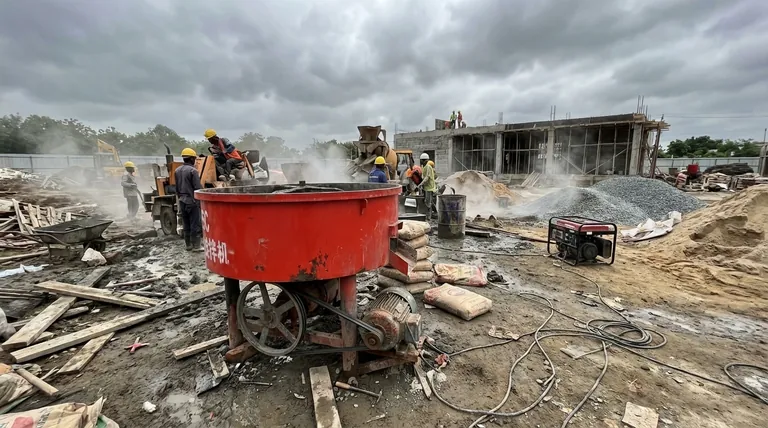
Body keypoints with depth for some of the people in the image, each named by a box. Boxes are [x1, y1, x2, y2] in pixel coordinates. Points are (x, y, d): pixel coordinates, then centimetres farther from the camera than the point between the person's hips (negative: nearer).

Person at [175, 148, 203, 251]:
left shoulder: (177, 170, 11)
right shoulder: (193, 170, -14)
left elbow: (177, 188, 17)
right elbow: (198, 188, -16)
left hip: (182, 201, 8)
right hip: (192, 201, -8)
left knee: (186, 225, 13)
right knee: (196, 225, -2)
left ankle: (188, 245, 19)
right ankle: (196, 246, 0)